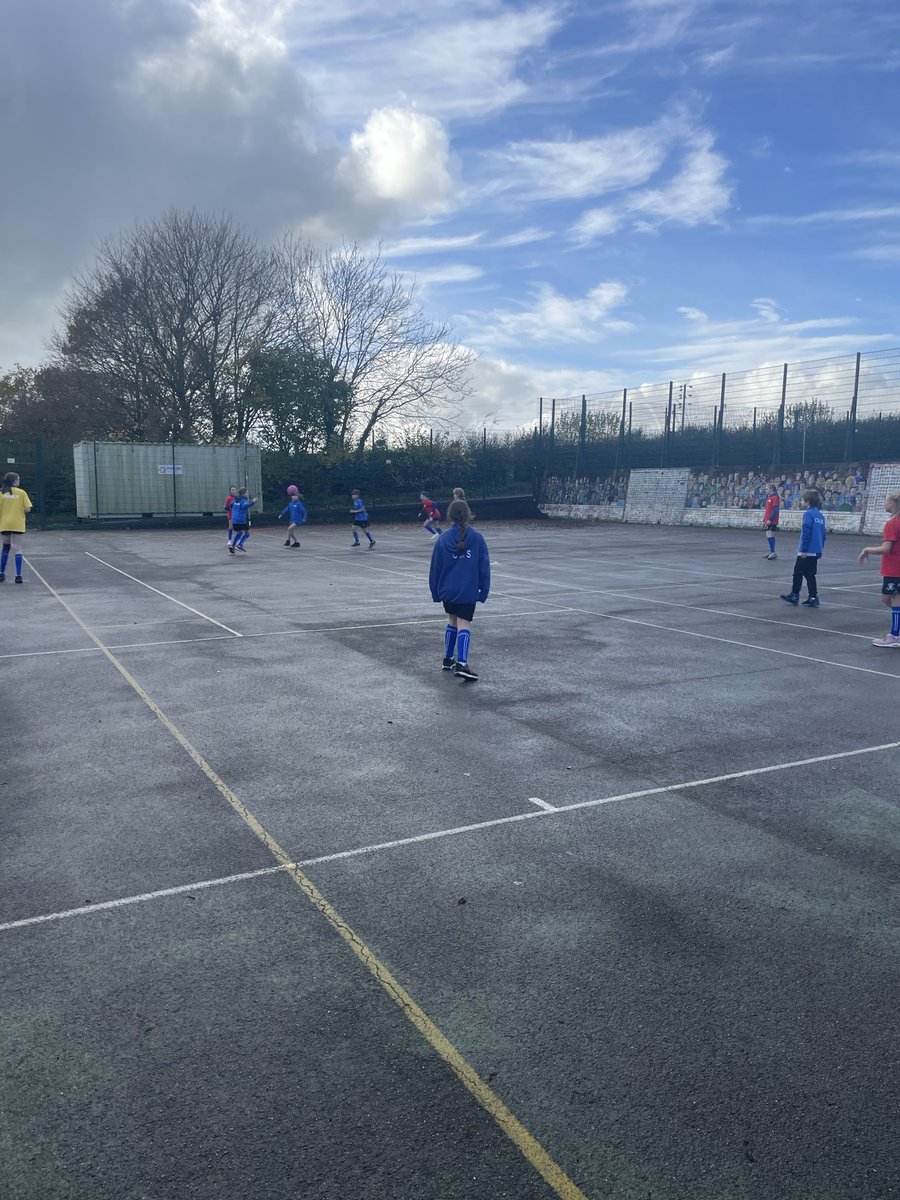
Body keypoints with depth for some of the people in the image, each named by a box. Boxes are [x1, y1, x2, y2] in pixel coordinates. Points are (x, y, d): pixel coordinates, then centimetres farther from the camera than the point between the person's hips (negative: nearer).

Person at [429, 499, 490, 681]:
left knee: (452, 621, 19)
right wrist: (484, 590, 6)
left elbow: (435, 568, 3)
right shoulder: (477, 538, -4)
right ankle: (462, 663, -18)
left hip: (448, 590, 2)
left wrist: (435, 592, 13)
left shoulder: (443, 540, -3)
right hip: (468, 591, -2)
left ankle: (447, 659, 27)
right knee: (464, 624, -3)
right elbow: (484, 567, -1)